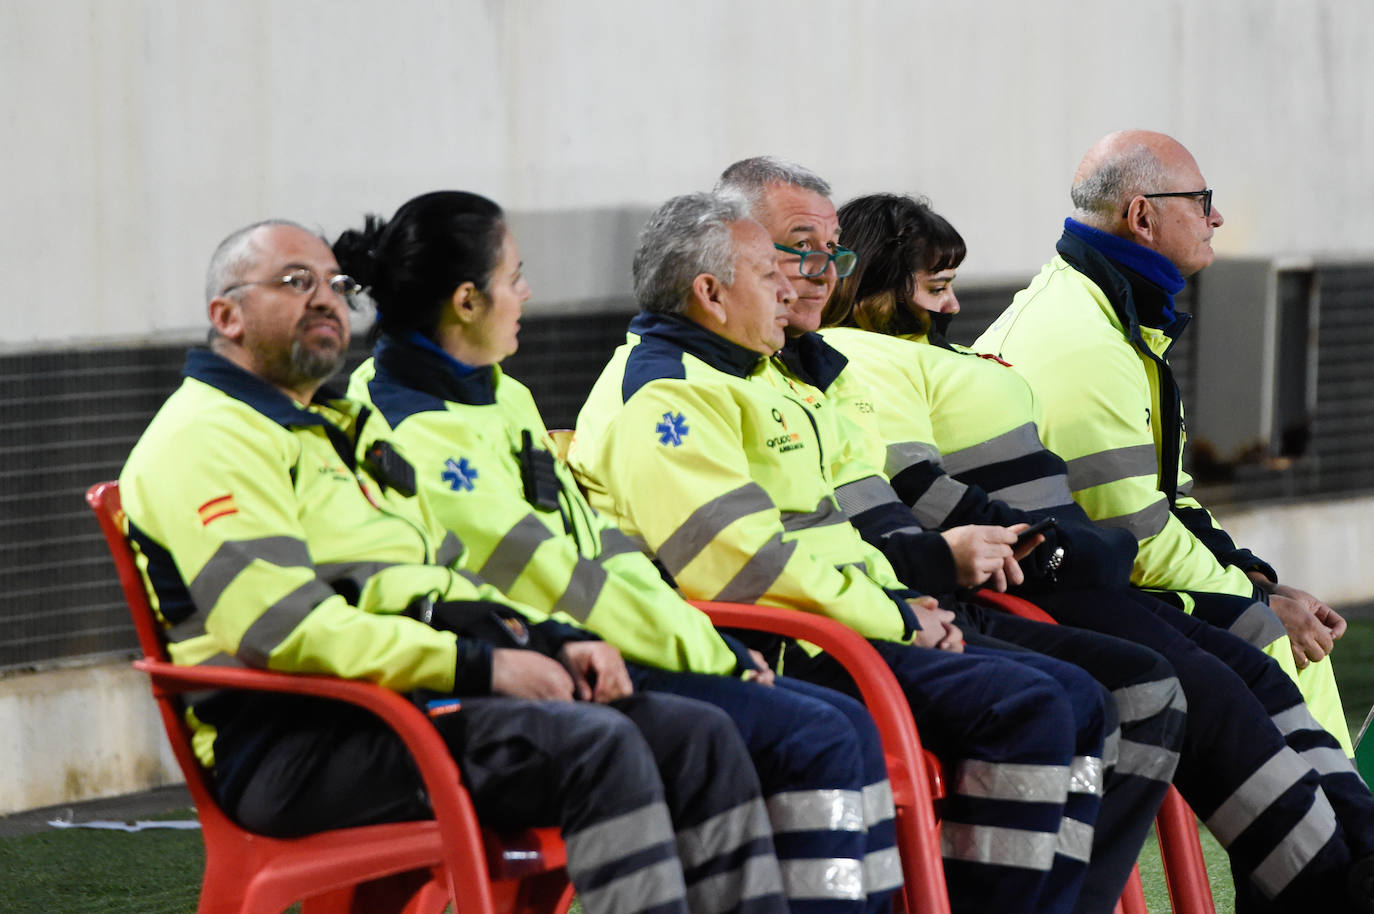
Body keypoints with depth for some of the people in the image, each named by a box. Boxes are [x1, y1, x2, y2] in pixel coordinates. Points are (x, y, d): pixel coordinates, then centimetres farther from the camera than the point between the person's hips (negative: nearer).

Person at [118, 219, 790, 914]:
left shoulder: (329, 431, 29)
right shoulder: (207, 437, -4)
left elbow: (440, 583, 29)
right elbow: (284, 627, -17)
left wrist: (554, 642, 8)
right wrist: (480, 666, -19)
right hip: (308, 743, -10)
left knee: (698, 738, -6)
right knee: (597, 745, -29)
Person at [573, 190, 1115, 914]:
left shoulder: (734, 379, 24)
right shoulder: (664, 396, -12)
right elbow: (745, 562, -21)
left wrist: (901, 603, 11)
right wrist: (897, 620, -13)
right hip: (773, 657, -11)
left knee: (1082, 708, 7)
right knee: (1027, 710, -24)